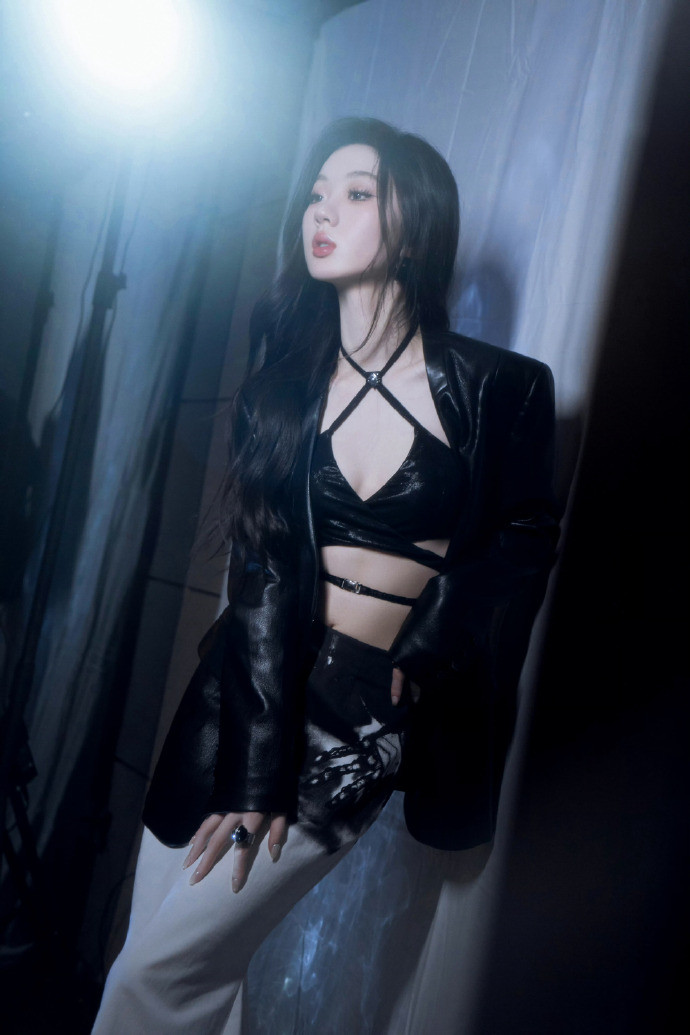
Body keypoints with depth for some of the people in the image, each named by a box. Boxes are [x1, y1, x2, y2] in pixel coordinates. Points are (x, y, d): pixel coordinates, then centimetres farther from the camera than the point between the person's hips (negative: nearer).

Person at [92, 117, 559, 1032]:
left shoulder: (499, 390, -5)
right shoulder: (282, 372, 2)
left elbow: (524, 542, 7)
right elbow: (260, 569, -7)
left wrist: (426, 645, -10)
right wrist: (257, 760, -14)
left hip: (375, 715, -2)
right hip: (253, 688, 3)